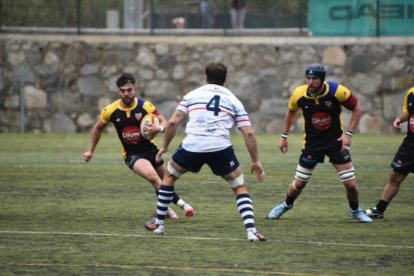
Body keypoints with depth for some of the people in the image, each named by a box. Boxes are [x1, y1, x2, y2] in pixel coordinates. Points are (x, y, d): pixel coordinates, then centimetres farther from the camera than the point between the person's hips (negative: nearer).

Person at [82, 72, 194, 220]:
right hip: (131, 154, -2)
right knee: (153, 177, -27)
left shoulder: (145, 106, -14)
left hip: (150, 149, 2)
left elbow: (164, 123, -16)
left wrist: (159, 128, -40)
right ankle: (181, 204, -25)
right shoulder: (110, 111, -11)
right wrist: (91, 151, 13)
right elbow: (98, 128, 8)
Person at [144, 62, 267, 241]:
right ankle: (251, 230, -4)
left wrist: (164, 146, 22)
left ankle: (158, 224, 29)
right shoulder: (233, 100, 17)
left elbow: (173, 122, 9)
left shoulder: (192, 95, 18)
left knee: (169, 176, 27)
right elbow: (248, 133, 9)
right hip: (220, 148, -1)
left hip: (192, 146, 1)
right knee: (240, 187, 14)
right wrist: (255, 162, 15)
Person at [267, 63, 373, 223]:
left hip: (336, 141, -1)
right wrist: (284, 136, 10)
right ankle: (286, 205, 35)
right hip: (312, 143, 1)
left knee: (350, 184, -5)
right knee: (299, 184, 5)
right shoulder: (299, 94, -14)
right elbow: (291, 112, 9)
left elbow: (357, 109, -6)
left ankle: (355, 211, 24)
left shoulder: (338, 91, -20)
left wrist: (348, 134, -12)